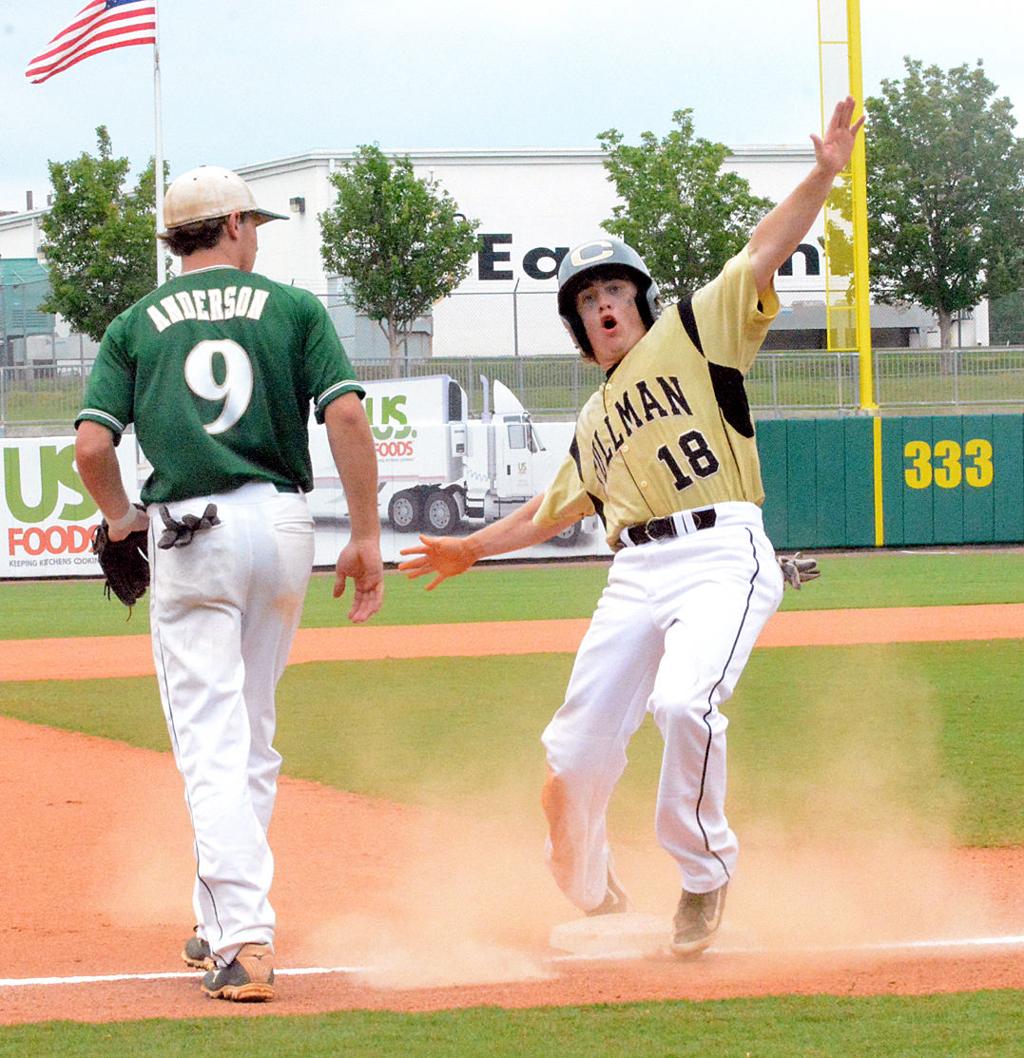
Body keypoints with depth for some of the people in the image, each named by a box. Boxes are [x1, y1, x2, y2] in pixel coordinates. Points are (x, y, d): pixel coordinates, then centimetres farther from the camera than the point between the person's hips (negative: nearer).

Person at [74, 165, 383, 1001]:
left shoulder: (136, 326, 8)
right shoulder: (292, 308, 8)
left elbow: (92, 446, -2)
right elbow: (346, 415, -5)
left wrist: (119, 518, 17)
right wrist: (366, 537, -2)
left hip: (187, 534, -1)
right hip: (281, 525, 2)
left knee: (213, 744, -6)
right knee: (254, 735, 17)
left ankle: (243, 937, -20)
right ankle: (225, 921, 24)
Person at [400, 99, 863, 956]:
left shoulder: (694, 333, 10)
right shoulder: (596, 421, 26)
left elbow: (762, 257, -3)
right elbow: (554, 508, 37)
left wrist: (822, 177, -16)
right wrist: (472, 549, 38)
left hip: (723, 555, -6)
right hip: (637, 575, 6)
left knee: (685, 700, -30)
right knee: (580, 743, 1)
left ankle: (705, 871, -9)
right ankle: (588, 895, 28)